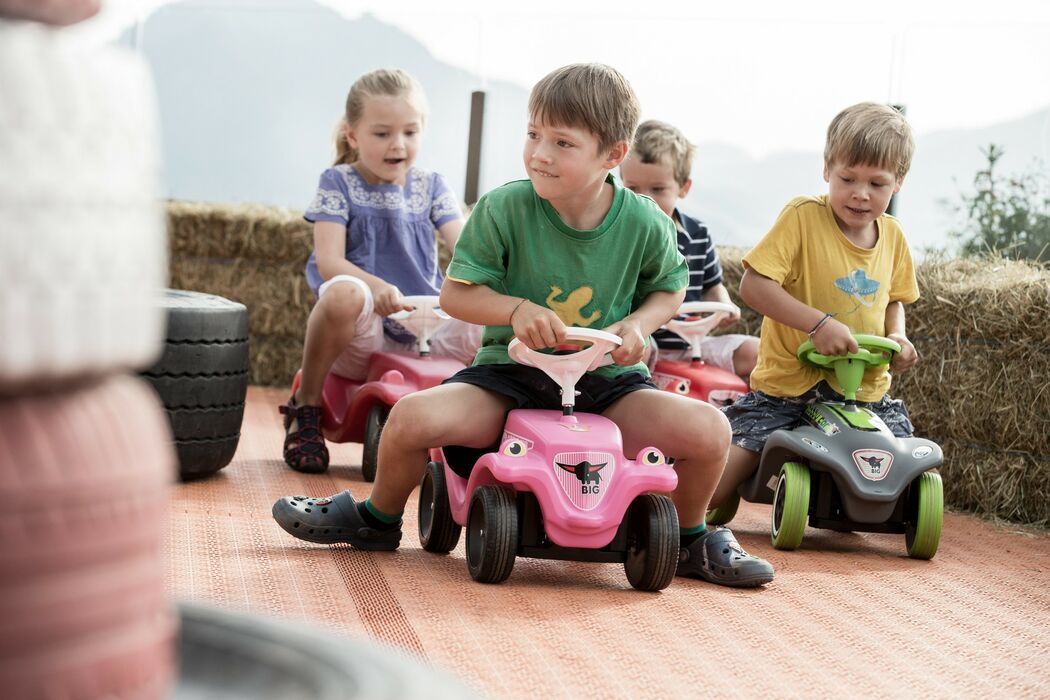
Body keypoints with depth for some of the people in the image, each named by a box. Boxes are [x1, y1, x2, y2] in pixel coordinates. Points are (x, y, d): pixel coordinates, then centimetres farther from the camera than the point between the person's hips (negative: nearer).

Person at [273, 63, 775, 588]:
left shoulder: (644, 225, -8)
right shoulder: (503, 210, -11)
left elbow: (669, 288, 12)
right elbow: (456, 293, -6)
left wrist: (637, 325, -10)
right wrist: (516, 309, -25)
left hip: (606, 384, 0)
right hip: (511, 374, 0)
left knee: (708, 427, -24)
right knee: (412, 417, -25)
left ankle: (690, 538, 10)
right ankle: (379, 518, 10)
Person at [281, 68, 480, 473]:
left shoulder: (430, 186, 14)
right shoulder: (338, 184, 3)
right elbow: (329, 262, -10)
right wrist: (376, 287, -32)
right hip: (363, 333, -3)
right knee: (345, 293, -39)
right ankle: (305, 408, -12)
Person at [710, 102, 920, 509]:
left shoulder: (891, 236, 6)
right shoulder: (803, 216, -11)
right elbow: (752, 286, -18)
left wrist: (896, 337, 1)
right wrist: (818, 323, -27)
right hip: (788, 387, -5)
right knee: (710, 488, -17)